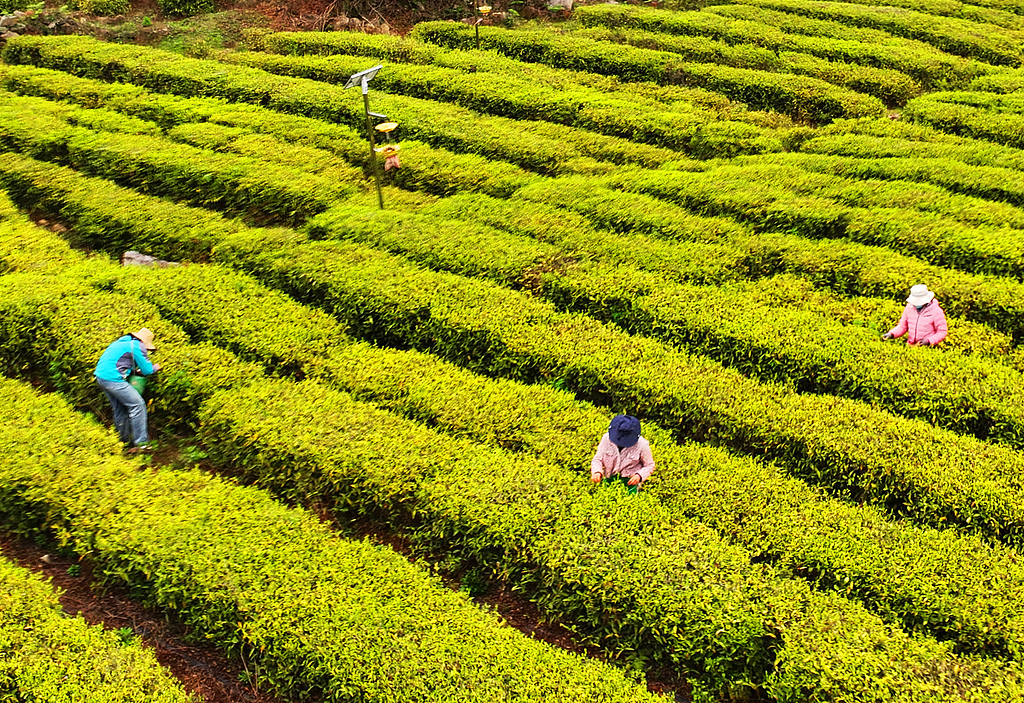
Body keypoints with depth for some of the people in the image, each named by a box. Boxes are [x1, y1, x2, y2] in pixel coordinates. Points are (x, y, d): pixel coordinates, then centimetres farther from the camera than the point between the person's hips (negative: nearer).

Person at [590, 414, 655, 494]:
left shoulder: (642, 445, -14)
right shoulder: (607, 438, -8)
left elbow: (650, 466, -1)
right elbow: (597, 459, -1)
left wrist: (639, 476, -20)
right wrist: (597, 472, -22)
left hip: (630, 480, -3)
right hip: (610, 478, 3)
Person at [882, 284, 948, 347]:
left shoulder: (936, 311, -5)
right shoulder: (909, 308, 7)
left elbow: (942, 332, 0)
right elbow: (902, 327, 15)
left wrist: (928, 341, -14)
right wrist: (891, 334, -3)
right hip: (910, 347, 4)